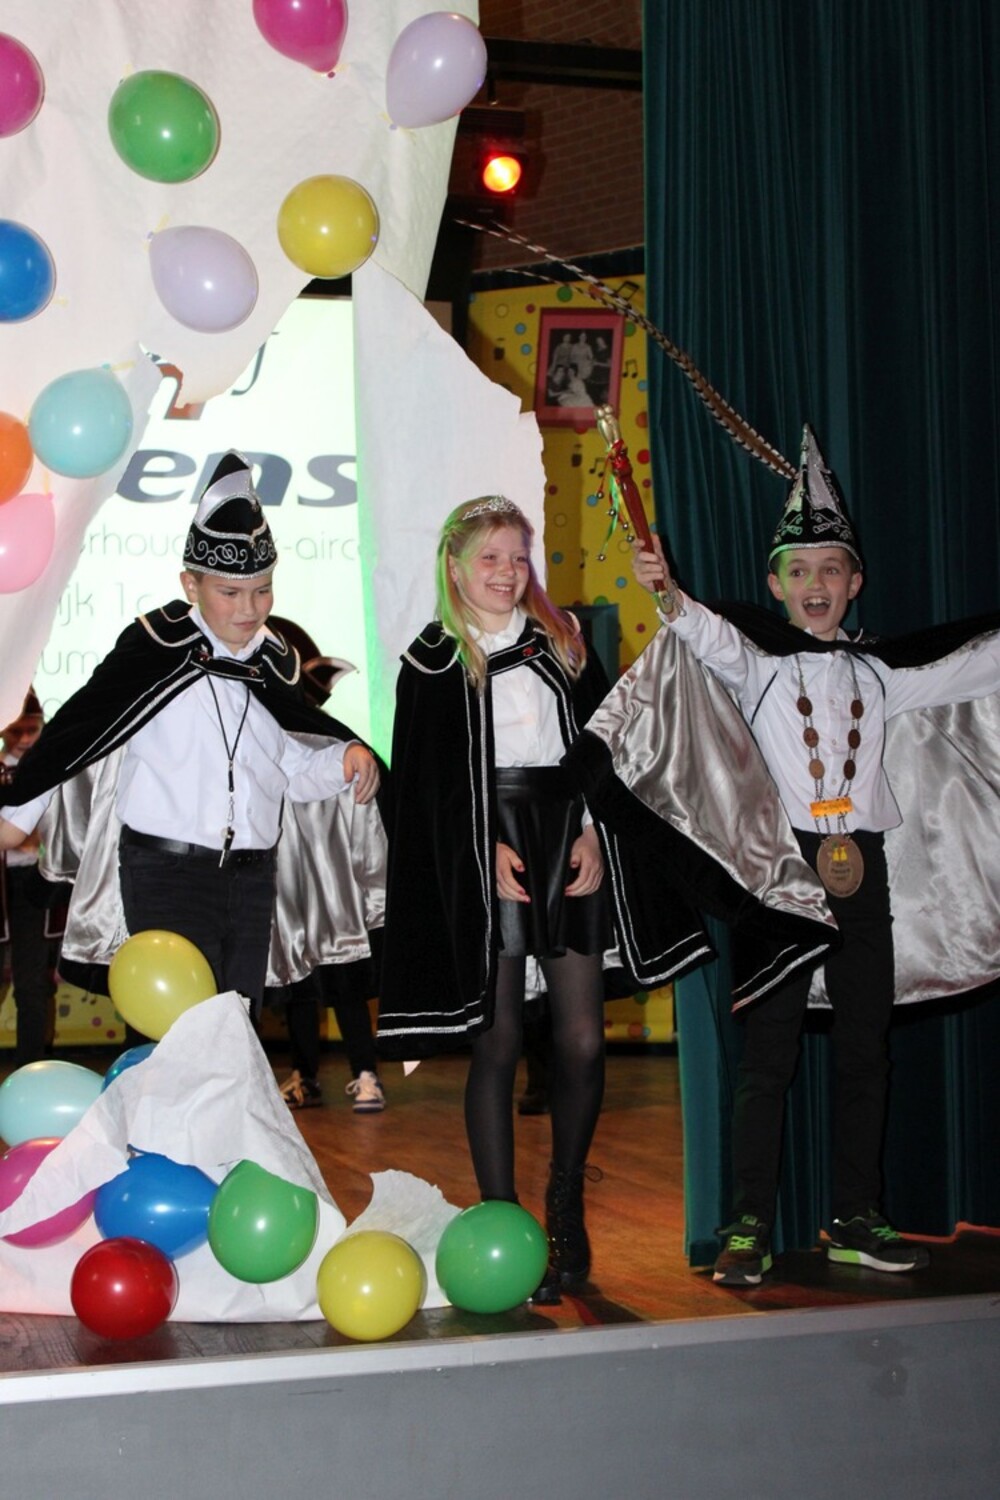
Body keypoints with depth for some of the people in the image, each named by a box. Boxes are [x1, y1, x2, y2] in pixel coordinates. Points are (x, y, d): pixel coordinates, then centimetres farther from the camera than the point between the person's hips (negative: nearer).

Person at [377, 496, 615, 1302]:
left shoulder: (563, 638, 14)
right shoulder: (433, 660, 5)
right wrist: (488, 845, -11)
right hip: (487, 852, -3)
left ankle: (567, 1205, 18)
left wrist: (591, 832, -1)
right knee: (498, 1040, -3)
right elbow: (427, 777, 0)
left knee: (583, 1040, 0)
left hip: (568, 840, 3)